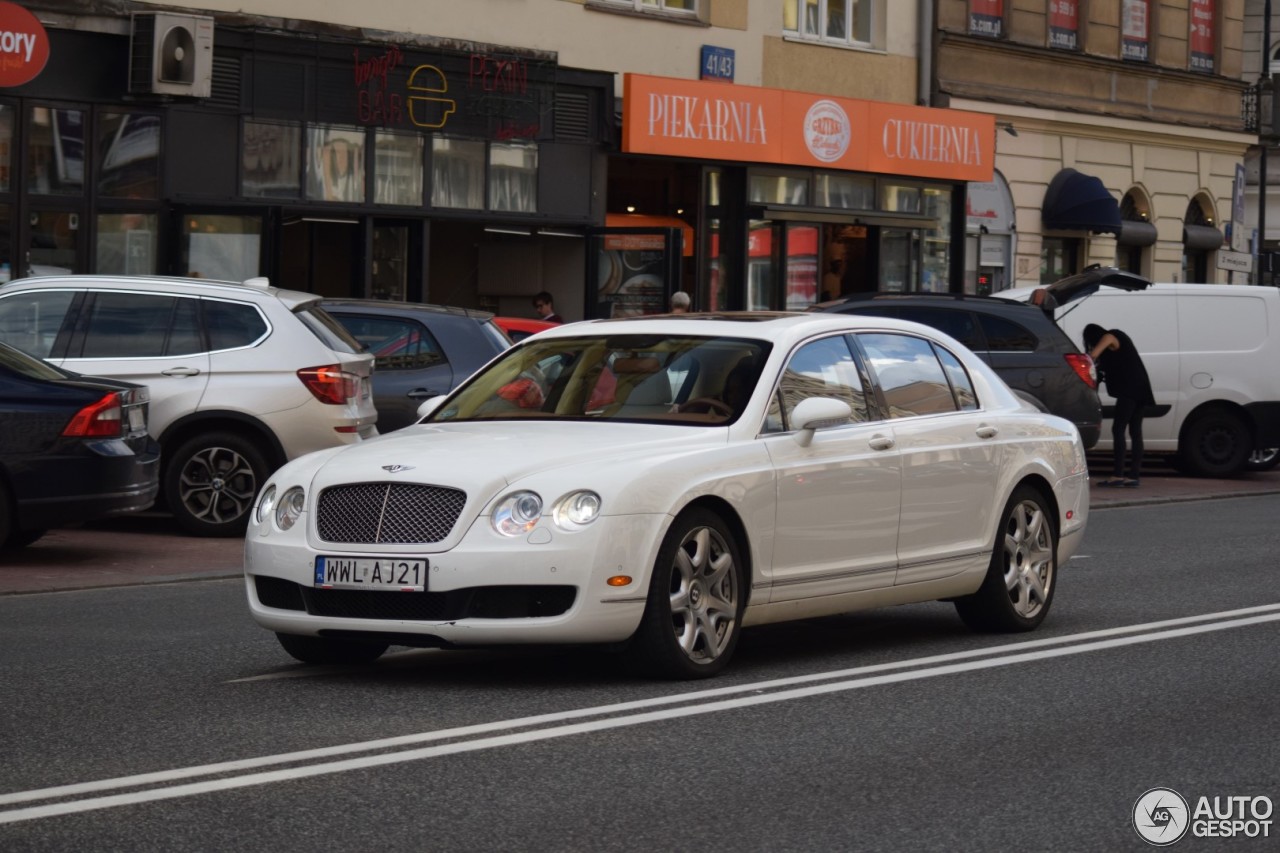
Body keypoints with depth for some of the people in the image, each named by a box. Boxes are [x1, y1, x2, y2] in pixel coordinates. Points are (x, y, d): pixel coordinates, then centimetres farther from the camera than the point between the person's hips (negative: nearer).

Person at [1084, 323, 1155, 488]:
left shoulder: (1109, 337, 0)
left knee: (1118, 429, -12)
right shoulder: (1120, 337, 26)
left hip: (1129, 389, -9)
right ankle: (1134, 476, 3)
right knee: (1135, 432, 6)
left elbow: (1092, 356, -12)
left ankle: (1117, 475, -18)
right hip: (1141, 389, 9)